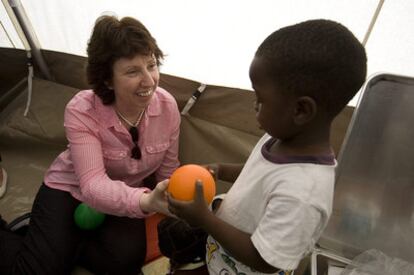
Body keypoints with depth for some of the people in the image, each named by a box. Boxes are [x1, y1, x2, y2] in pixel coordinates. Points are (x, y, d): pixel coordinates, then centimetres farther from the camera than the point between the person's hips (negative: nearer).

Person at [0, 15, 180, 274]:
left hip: (124, 195, 3)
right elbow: (93, 186, -36)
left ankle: (61, 245, 4)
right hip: (70, 190, -2)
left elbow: (168, 170, -5)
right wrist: (145, 201, -54)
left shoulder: (167, 105, -18)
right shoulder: (81, 111, -27)